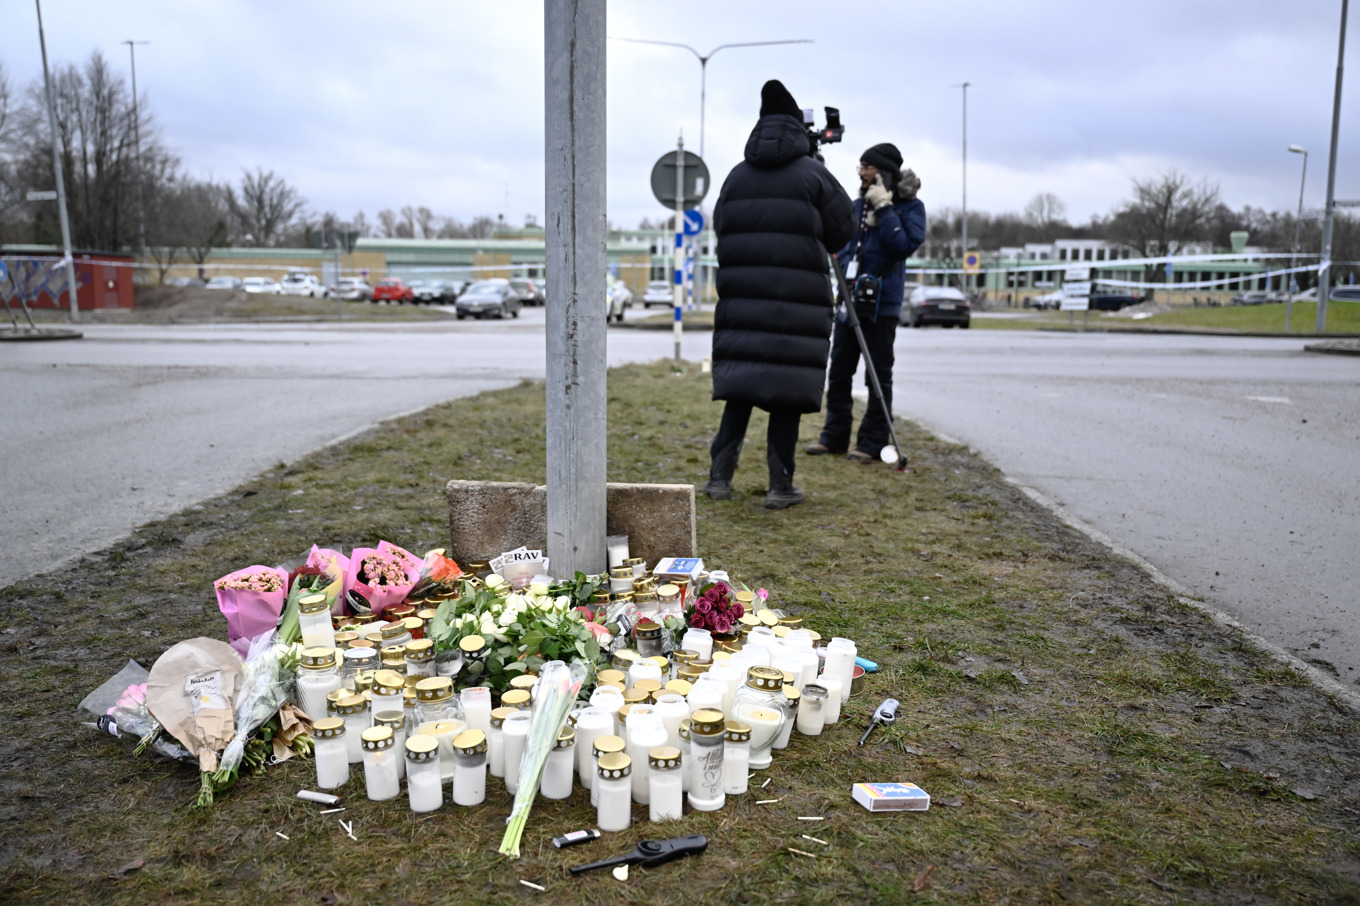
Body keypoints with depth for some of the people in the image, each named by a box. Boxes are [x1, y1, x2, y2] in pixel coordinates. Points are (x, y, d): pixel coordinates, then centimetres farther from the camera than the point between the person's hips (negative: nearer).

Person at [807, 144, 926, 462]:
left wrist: (884, 209, -15)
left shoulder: (910, 206, -2)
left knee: (878, 376, -1)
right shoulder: (857, 205, 15)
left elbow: (905, 245, -16)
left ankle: (872, 443, 6)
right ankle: (834, 437, 17)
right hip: (849, 299, 6)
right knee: (838, 371, 7)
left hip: (881, 304, -6)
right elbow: (839, 245, 23)